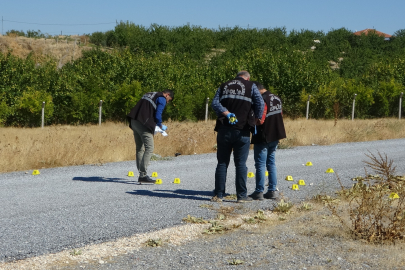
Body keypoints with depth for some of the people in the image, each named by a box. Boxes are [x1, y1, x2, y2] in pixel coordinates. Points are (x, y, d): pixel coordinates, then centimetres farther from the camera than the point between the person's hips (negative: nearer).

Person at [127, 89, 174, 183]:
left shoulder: (149, 95, 26)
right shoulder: (162, 99, 1)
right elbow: (157, 115, -10)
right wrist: (161, 126, 9)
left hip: (134, 122, 9)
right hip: (143, 124, -9)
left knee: (140, 148, 14)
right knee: (149, 148, -6)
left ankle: (141, 175, 16)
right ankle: (143, 175, -12)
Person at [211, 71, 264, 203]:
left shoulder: (224, 86, 14)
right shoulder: (251, 86, 5)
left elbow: (215, 103, -1)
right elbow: (260, 104, -5)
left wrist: (226, 113, -10)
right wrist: (256, 120, 7)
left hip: (224, 129, 2)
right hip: (242, 131, -2)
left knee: (222, 163, 7)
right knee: (241, 164, 2)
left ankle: (218, 195, 7)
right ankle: (242, 195, 3)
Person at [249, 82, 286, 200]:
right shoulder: (277, 98, 10)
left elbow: (260, 120, -22)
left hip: (263, 137, -8)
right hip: (275, 136, 9)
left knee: (260, 165, -2)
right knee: (271, 163, 13)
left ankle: (259, 192, 0)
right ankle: (272, 191, 13)